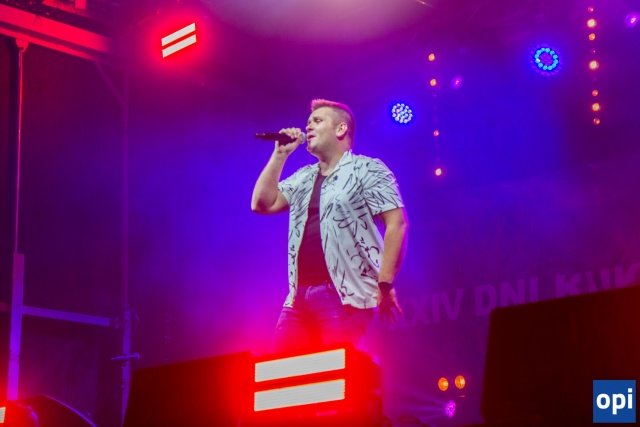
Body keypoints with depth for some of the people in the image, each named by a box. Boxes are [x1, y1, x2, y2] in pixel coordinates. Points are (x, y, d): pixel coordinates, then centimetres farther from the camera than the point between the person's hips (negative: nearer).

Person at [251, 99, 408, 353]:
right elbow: (262, 203, 13)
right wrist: (280, 154, 12)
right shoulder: (303, 178, 22)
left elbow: (397, 223, -7)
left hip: (345, 295, -7)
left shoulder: (367, 170, 1)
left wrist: (385, 284, -14)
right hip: (299, 296, 7)